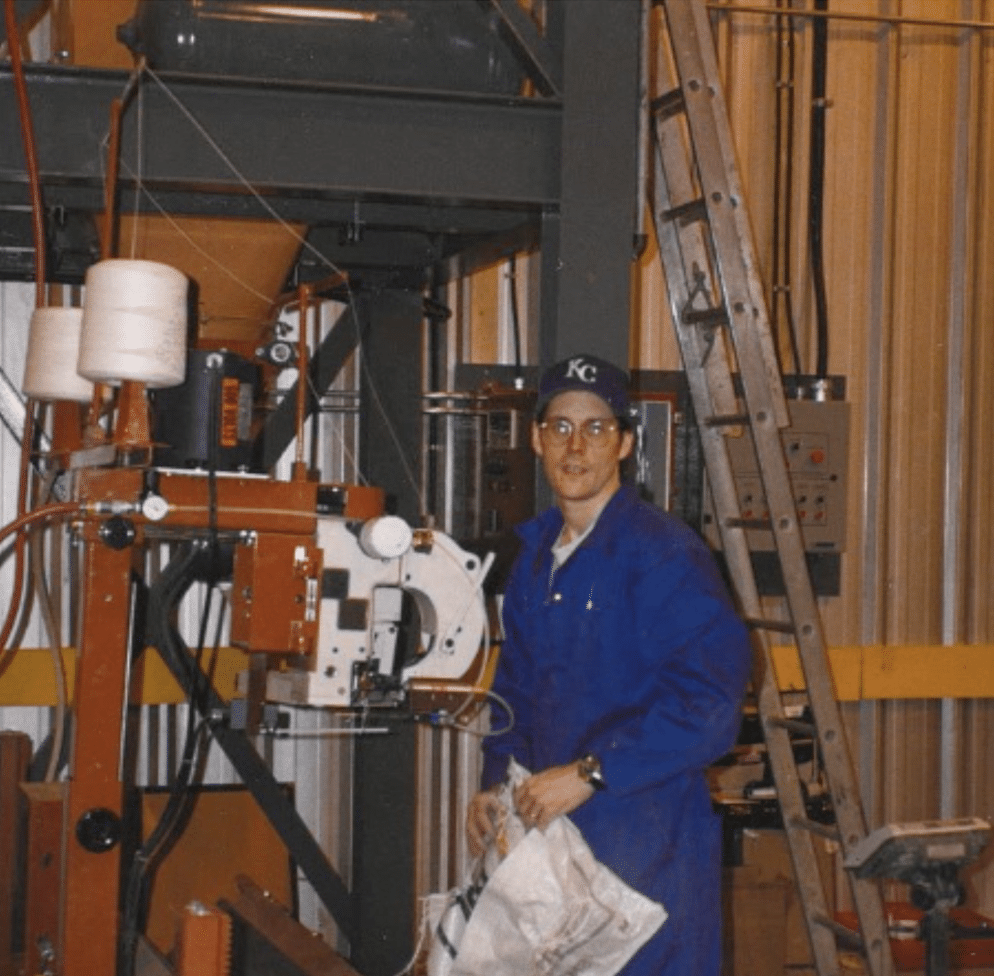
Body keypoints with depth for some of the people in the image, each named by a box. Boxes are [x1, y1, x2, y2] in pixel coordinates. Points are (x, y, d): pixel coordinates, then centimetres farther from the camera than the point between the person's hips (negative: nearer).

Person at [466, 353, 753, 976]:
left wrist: (588, 773, -20)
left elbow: (710, 697, -20)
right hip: (552, 833, 7)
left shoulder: (663, 551, -12)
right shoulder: (535, 553, 13)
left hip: (648, 847, -7)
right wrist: (496, 784, 9)